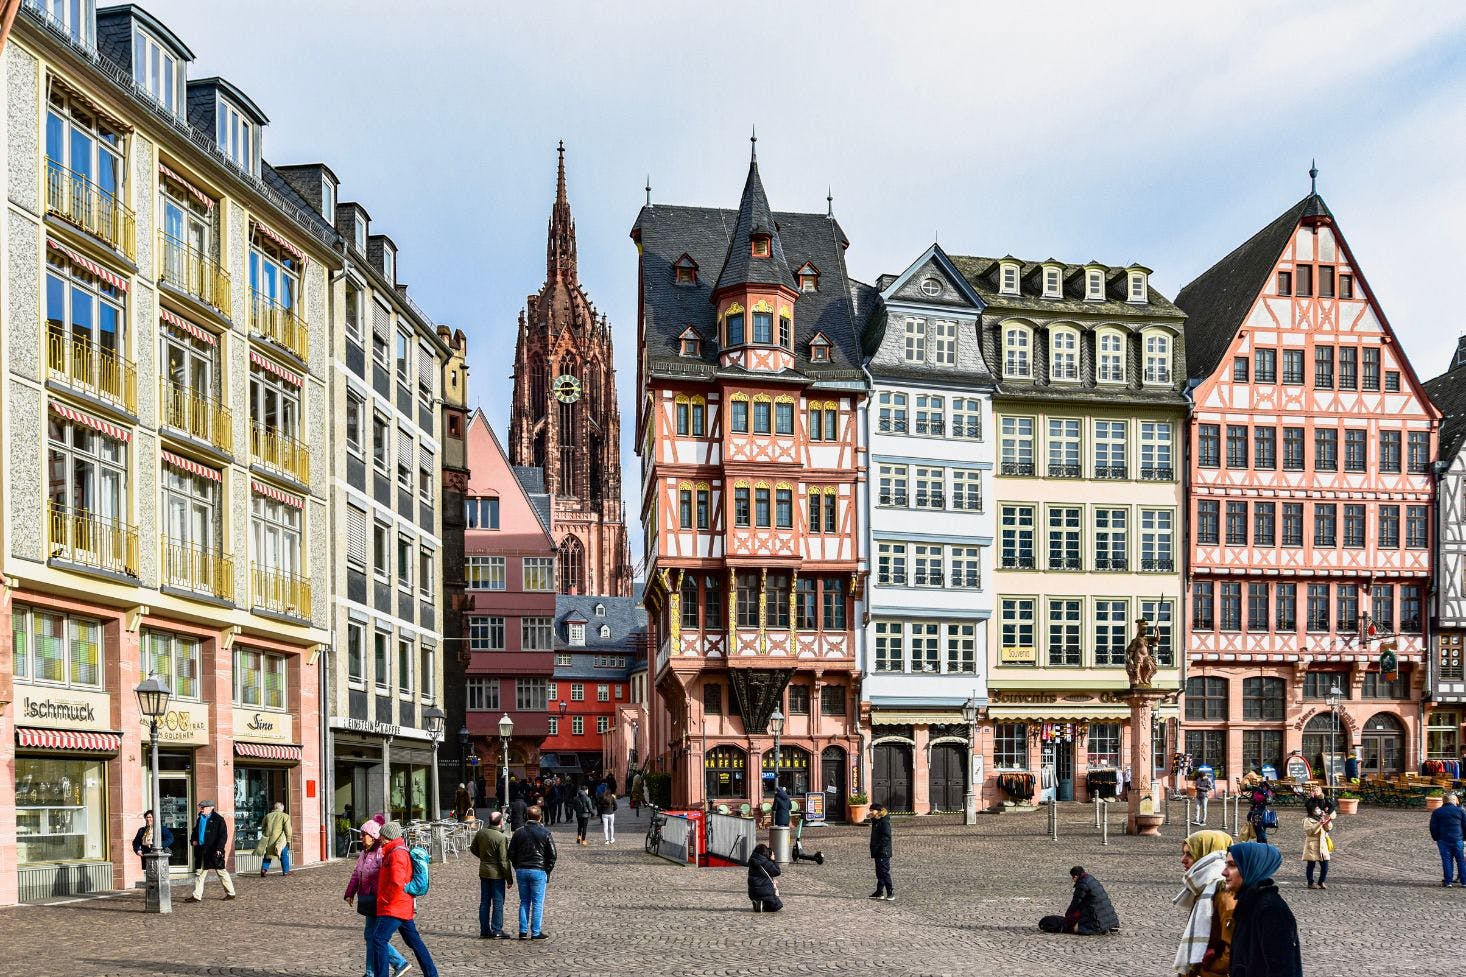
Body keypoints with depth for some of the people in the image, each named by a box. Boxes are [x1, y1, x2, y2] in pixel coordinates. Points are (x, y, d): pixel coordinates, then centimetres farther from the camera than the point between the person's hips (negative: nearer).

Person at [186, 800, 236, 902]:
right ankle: (197, 896, 12)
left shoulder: (218, 819, -9)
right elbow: (195, 831, 26)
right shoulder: (200, 819, 13)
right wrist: (193, 840, 7)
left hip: (214, 851, -7)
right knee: (199, 873, 7)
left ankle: (231, 893, 10)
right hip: (201, 850, 7)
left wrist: (219, 848, -20)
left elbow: (223, 835, -12)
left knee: (221, 872, 1)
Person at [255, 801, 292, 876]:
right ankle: (286, 871, 12)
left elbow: (263, 828, 18)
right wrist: (288, 840, 0)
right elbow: (288, 829, -7)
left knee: (267, 856, 16)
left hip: (268, 839, 3)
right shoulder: (285, 816, -1)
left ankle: (264, 869, -1)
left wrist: (265, 837, 28)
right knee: (284, 855, 10)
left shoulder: (268, 816, 12)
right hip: (279, 840, -3)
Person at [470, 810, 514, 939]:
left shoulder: (481, 832, 0)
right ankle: (497, 931, 3)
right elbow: (504, 861, -18)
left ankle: (484, 930, 17)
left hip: (483, 872, 7)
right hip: (496, 873, -7)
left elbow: (473, 848, 15)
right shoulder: (501, 838, -20)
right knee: (498, 903, 2)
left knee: (484, 902, 12)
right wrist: (509, 878, -9)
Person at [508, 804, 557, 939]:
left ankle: (523, 932, 10)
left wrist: (518, 868, 15)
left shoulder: (518, 833, 4)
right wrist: (547, 872, 5)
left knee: (524, 902, 11)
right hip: (539, 871, -3)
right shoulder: (545, 833, -4)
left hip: (521, 871, 3)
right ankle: (536, 932, 2)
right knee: (537, 903, 2)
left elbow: (511, 854, 7)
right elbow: (552, 855, -4)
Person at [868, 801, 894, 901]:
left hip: (883, 852, -10)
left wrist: (882, 849, -24)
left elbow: (886, 837, -21)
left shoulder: (884, 822, -15)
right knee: (879, 873, 13)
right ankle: (879, 892, 19)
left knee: (884, 872, -7)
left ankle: (890, 892, -3)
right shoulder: (875, 821, 14)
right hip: (877, 852, 10)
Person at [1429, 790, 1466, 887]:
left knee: (1446, 861, 2)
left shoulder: (1436, 812, 3)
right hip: (1458, 839, 0)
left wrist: (1436, 838, 13)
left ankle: (1447, 882, 0)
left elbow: (1433, 827, 3)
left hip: (1443, 840, 0)